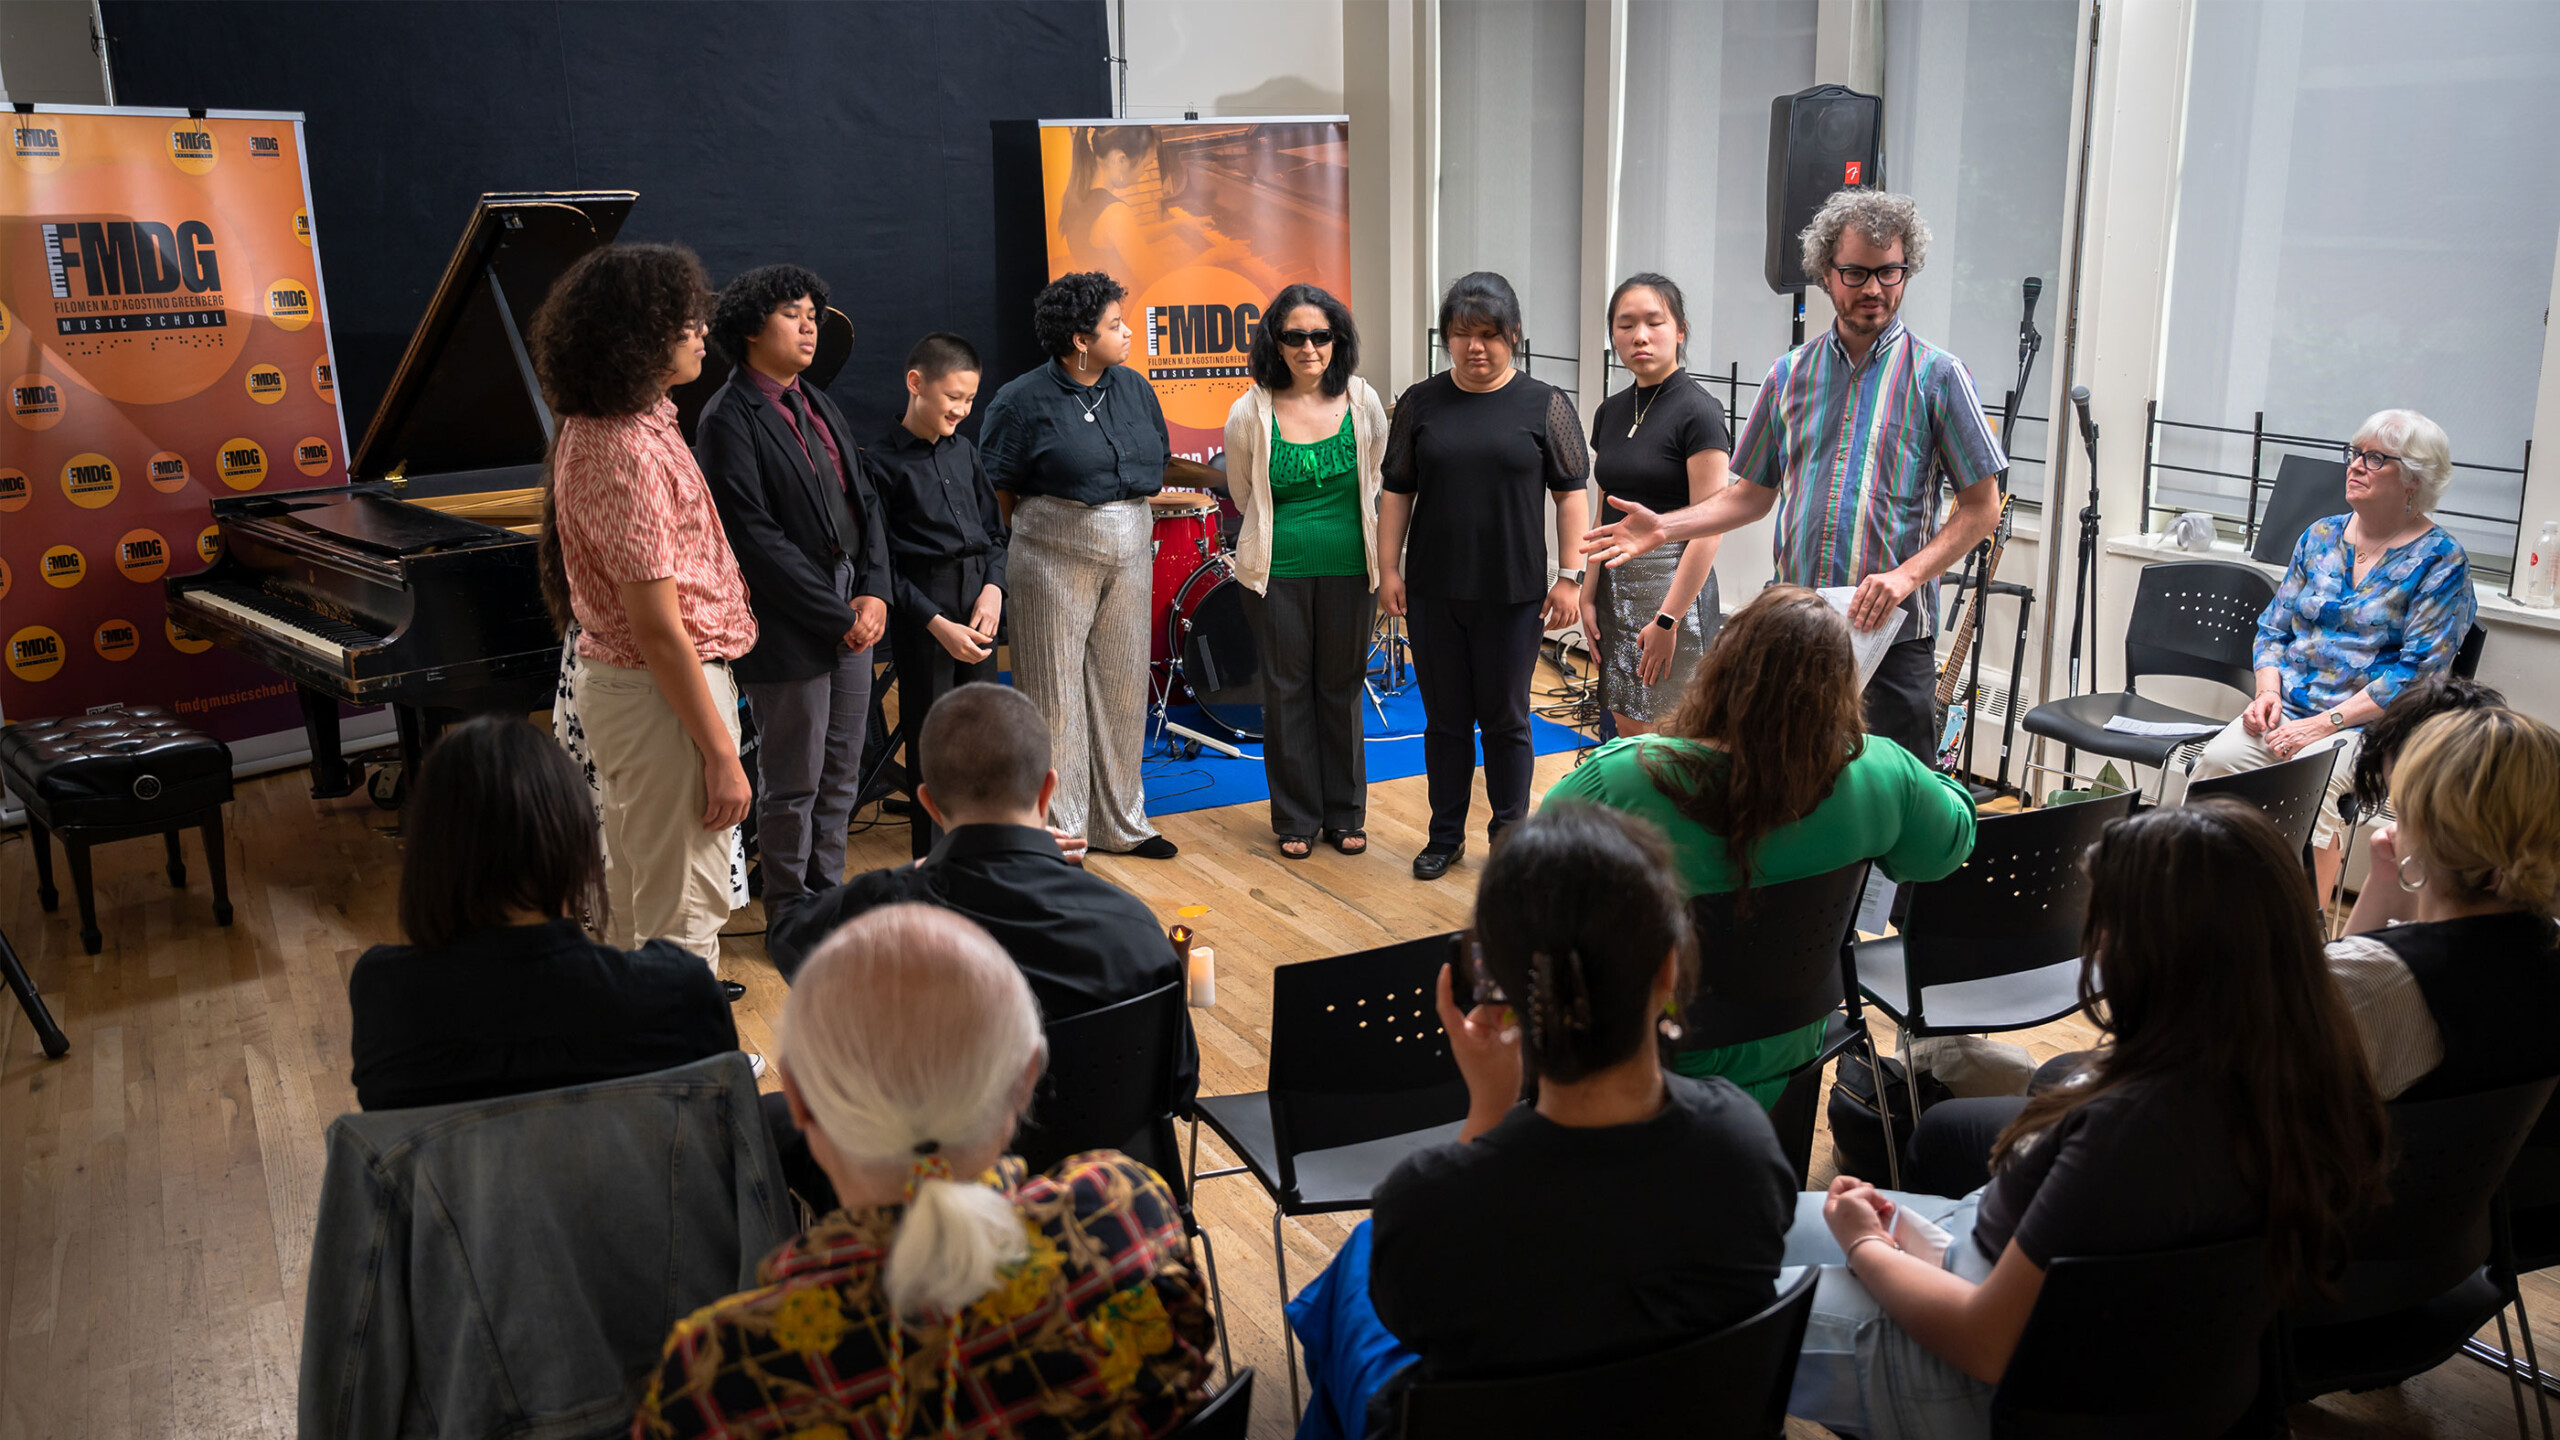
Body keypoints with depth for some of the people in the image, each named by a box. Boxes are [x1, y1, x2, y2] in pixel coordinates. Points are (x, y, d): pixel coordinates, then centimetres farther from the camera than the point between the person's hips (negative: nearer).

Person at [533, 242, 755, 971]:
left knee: (633, 903, 23)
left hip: (614, 683, 11)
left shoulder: (593, 428, 8)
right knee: (683, 918, 0)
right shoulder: (629, 454, -24)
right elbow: (657, 627, -25)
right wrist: (721, 753, -22)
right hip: (661, 694, -11)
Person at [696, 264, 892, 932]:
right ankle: (790, 915, 20)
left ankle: (828, 893, 30)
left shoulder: (819, 405, 14)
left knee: (842, 771, 16)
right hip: (790, 626, -8)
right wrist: (836, 616, -16)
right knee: (792, 782, 5)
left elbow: (865, 499, 12)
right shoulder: (729, 419, -12)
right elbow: (756, 538, -18)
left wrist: (874, 591, -3)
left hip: (852, 611, 8)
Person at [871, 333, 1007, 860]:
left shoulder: (962, 450, 10)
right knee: (932, 736, 1)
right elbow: (883, 564, -9)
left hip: (979, 597, 5)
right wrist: (937, 624, -15)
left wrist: (993, 588, -4)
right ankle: (932, 859, 13)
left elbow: (994, 532, 15)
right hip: (920, 604, -5)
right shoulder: (883, 460, -8)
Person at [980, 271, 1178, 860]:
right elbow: (993, 485, -6)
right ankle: (1058, 833, 11)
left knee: (1122, 689, 12)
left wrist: (1124, 520, 11)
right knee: (1056, 697, 0)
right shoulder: (1025, 399, -11)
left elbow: (1158, 461, 18)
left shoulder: (1134, 389, 7)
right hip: (1054, 563, -6)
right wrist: (1036, 532, -4)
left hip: (1129, 559, 6)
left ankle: (1121, 822, 25)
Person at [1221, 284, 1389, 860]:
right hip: (1278, 571, -1)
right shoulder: (1250, 413, -7)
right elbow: (1243, 495, 7)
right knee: (1287, 691, 6)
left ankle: (1345, 814, 24)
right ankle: (1297, 819, 19)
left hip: (1350, 568, 1)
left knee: (1342, 688, 11)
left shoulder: (1363, 402, -2)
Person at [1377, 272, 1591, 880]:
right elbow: (1397, 491, 8)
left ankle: (1510, 836, 21)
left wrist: (1569, 577, -5)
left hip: (1514, 595, -2)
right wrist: (1389, 567, 2)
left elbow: (1571, 494, 0)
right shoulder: (1421, 403, 5)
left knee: (1505, 719, 7)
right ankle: (1446, 836, 24)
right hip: (1434, 591, 2)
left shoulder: (1544, 405, -1)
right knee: (1445, 717, 11)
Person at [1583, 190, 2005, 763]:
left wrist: (1906, 574, -15)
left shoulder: (1937, 376, -1)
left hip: (1894, 635, -3)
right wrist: (1665, 527, 2)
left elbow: (1981, 506, -1)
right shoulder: (1791, 373, 10)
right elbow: (1754, 494, 16)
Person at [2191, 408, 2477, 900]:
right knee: (2216, 760, -26)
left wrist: (2328, 722, -18)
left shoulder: (2441, 561, -3)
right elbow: (2274, 627, 18)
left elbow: (2419, 670, -11)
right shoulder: (2321, 536, 15)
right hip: (2287, 709, 5)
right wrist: (2268, 691, -2)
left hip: (2372, 724, -4)